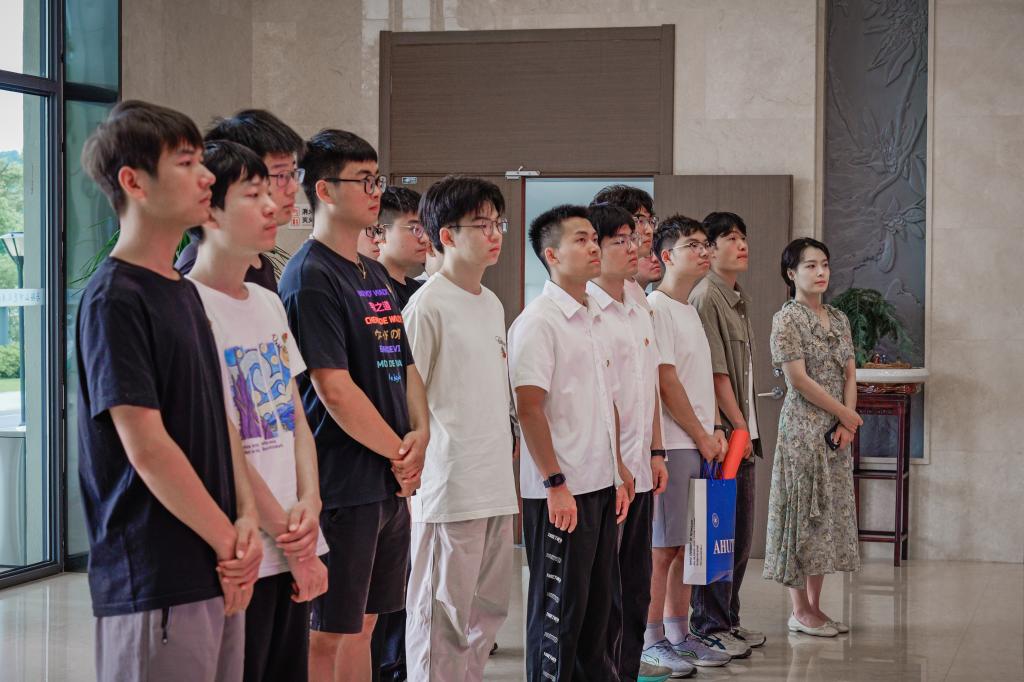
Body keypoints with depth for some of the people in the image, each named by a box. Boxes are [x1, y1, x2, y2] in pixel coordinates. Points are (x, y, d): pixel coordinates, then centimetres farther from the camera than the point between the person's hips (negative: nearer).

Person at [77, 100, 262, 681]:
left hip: (215, 570, 8)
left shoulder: (185, 292, 14)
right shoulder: (114, 300, -13)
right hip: (155, 583, -8)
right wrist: (230, 542, -11)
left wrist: (247, 518, -1)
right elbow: (146, 447, -18)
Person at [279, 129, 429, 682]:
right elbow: (334, 389, -18)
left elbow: (404, 365, 17)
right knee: (325, 634, -1)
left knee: (362, 624, 15)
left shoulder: (375, 275, 14)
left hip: (392, 484, 8)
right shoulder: (311, 277, -13)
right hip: (342, 485, -8)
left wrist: (420, 433, -2)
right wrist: (398, 452, -9)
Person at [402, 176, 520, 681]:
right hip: (448, 489, -8)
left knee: (489, 609, 14)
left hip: (496, 487, 8)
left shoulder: (493, 305, 15)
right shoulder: (427, 306, -11)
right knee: (442, 615, -2)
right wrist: (417, 469, -13)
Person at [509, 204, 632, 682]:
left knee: (600, 605, 14)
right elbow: (529, 409, -17)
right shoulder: (538, 321, -12)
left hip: (600, 485, 8)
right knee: (559, 608, 1)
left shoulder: (592, 318, 14)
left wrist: (618, 474, 16)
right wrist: (556, 484, -19)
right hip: (561, 491, -8)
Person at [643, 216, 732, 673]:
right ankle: (652, 642, 3)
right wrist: (702, 437, -10)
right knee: (662, 546, -4)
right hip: (672, 445, -9)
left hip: (699, 444, 9)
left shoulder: (689, 310, 18)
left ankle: (679, 635, 19)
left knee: (685, 544, 12)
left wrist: (715, 428, 7)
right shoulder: (656, 309, -12)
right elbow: (667, 383, -15)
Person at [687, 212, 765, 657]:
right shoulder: (705, 296, -12)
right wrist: (739, 427, -13)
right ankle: (709, 625, 3)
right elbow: (715, 371, -16)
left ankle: (727, 617, 22)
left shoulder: (741, 300, 17)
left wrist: (749, 429, 13)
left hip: (741, 431, 9)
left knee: (740, 530, 13)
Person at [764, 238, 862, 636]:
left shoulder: (839, 320, 13)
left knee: (828, 514, 8)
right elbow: (799, 379, -15)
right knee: (803, 513, -4)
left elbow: (850, 376, 10)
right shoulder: (787, 319, -8)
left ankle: (814, 606, 15)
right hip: (803, 428, -7)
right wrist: (848, 415, -10)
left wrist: (846, 424, -6)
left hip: (836, 432, 7)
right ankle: (800, 612, 2)